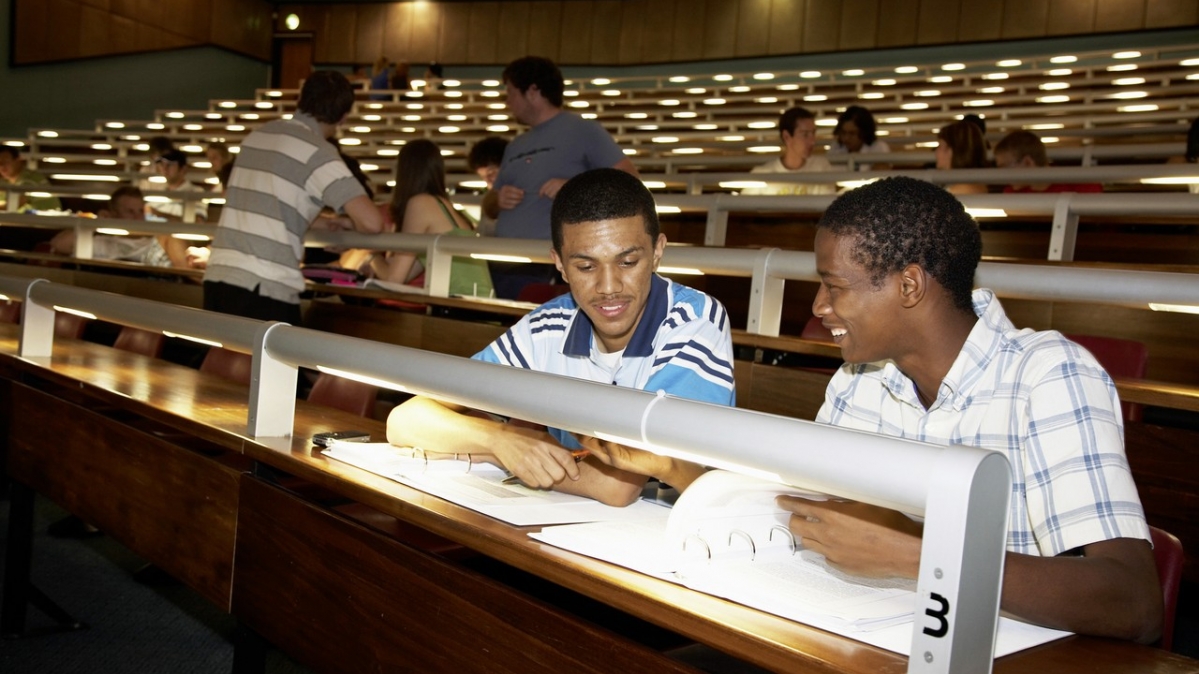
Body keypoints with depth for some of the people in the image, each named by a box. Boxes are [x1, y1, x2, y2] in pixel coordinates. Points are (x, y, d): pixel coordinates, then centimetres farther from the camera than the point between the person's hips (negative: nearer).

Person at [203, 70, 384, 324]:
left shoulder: (258, 136, 16)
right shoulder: (317, 151, -6)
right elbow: (371, 222, -16)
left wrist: (323, 223, 26)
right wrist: (349, 221, 7)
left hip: (217, 278, 7)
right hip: (265, 288, -7)